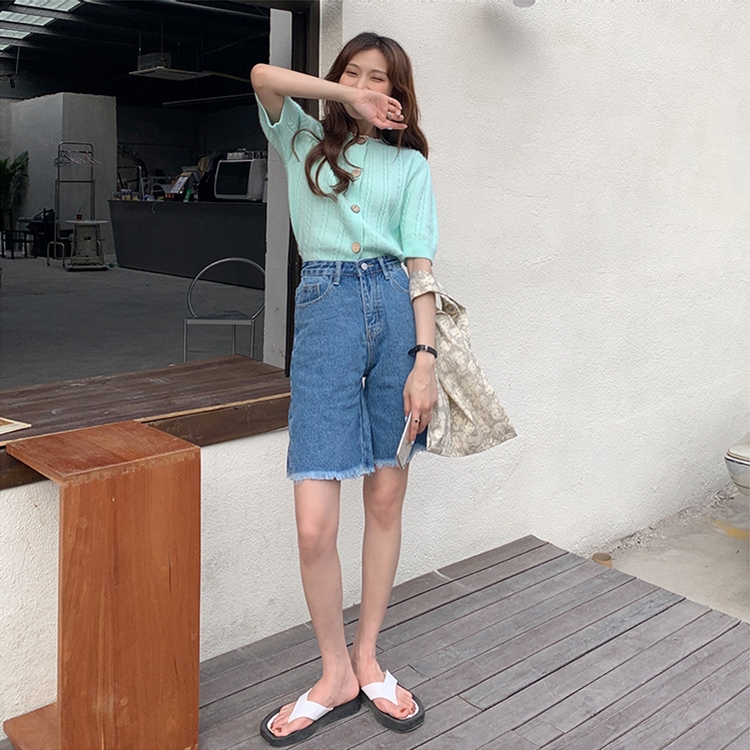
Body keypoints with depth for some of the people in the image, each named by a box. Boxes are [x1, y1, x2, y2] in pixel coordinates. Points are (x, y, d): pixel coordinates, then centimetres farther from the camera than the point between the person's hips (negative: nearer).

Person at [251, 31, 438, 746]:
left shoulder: (409, 164, 15)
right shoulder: (305, 141, 18)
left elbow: (420, 266, 5)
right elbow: (263, 76, -1)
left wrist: (426, 357, -5)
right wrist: (347, 100, 4)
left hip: (396, 312, 1)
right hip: (325, 311, -1)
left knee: (386, 501, 6)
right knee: (314, 521, -8)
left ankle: (367, 658, 25)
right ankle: (336, 676, 14)